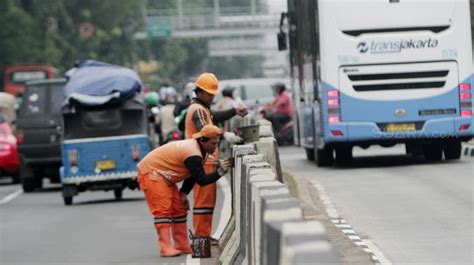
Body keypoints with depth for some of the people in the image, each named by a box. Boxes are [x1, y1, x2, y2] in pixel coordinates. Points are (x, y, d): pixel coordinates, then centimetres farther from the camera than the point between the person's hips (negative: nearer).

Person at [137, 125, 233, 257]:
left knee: (179, 209, 9)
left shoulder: (199, 150, 5)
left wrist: (184, 193, 4)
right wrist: (220, 171, -30)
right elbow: (201, 180, -28)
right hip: (151, 173, -11)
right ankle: (166, 248, -24)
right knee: (163, 209, -18)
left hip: (164, 176, 11)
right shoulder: (193, 154, -28)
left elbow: (192, 175, 12)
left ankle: (182, 246, 13)